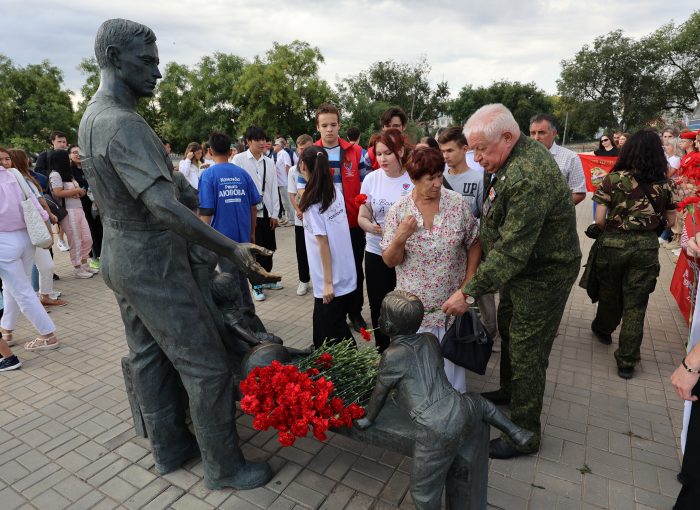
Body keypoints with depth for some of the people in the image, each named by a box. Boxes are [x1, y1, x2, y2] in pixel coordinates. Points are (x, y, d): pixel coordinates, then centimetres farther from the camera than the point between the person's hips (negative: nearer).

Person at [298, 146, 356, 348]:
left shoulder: (312, 201, -16)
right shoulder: (336, 192, 3)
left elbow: (323, 243, -17)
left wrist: (328, 282, -14)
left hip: (333, 281, -7)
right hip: (346, 276, 7)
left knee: (331, 335, 7)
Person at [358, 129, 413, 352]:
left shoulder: (413, 179, -6)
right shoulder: (371, 179, 1)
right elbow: (362, 218, 5)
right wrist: (371, 226, -18)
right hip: (376, 252, 3)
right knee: (378, 307, 10)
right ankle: (383, 353, 29)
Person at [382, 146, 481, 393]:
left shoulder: (458, 203, -7)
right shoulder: (398, 211, -9)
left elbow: (474, 243, 3)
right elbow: (390, 261, -5)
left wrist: (468, 284, -4)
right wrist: (400, 238, -25)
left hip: (453, 300, 1)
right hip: (415, 303, 0)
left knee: (452, 356, 14)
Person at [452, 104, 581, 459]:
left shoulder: (528, 179, -33)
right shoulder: (518, 151, -1)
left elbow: (511, 251, -33)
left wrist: (469, 293, -29)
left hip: (542, 274, -10)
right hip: (517, 266, 10)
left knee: (526, 353, 2)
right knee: (508, 331, 25)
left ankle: (524, 434, 21)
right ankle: (509, 390, 49)